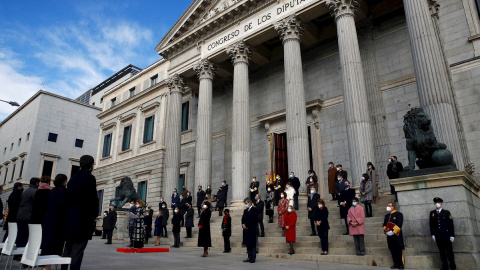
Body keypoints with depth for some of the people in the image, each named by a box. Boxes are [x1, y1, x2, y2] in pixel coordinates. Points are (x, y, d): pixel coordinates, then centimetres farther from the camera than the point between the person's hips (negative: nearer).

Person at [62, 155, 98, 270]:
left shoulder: (73, 178, 12)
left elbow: (68, 197, 11)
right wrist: (94, 215, -2)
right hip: (83, 218, -7)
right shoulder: (90, 178, -10)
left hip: (70, 218, 7)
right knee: (78, 249, -4)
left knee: (68, 248, 16)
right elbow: (93, 199, -12)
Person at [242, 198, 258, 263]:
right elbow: (243, 218, 14)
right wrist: (243, 225, -4)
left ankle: (253, 258, -1)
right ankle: (250, 257, 14)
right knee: (248, 244, 8)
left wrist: (246, 225, -11)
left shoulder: (254, 210, -6)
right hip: (246, 229, 7)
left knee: (252, 244, -5)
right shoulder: (245, 210, 19)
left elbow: (252, 219, -14)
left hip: (252, 230, -7)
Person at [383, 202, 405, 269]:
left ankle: (401, 264, 10)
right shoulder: (386, 216, 16)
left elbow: (399, 224, -13)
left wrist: (393, 231, -19)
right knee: (392, 250, 7)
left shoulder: (398, 214, -3)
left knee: (399, 250, 0)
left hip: (397, 235, -6)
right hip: (389, 236, 6)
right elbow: (384, 225, 15)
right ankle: (396, 264, 15)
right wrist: (386, 231, -4)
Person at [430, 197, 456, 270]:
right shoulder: (432, 213, 7)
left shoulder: (446, 212, 2)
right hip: (438, 237, 2)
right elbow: (431, 225, 7)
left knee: (449, 251, 6)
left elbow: (451, 224, -1)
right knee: (442, 252, 5)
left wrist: (452, 235, -6)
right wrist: (432, 234, 2)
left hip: (447, 236, -1)